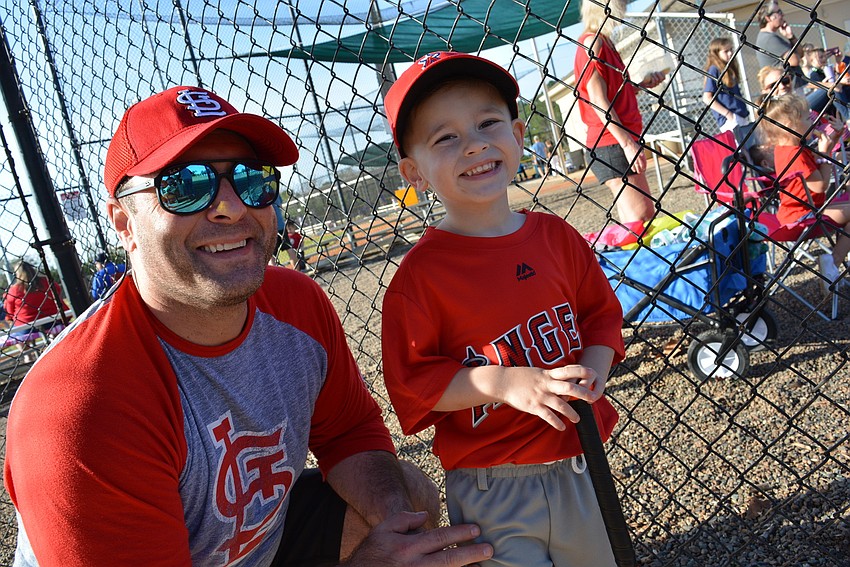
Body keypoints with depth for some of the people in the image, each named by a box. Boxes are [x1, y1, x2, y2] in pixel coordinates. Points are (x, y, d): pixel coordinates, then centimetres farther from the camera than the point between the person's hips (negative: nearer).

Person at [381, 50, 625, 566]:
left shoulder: (556, 237, -3)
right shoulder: (421, 274, -17)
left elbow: (601, 313, 8)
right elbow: (412, 382, -16)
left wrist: (593, 372, -11)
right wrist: (503, 382, -26)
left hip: (579, 470, 5)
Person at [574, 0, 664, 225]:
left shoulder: (603, 41, 20)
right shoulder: (593, 42, -9)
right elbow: (599, 101, -17)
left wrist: (642, 84, 11)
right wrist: (627, 143, -20)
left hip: (620, 140, 10)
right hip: (611, 144, -10)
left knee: (646, 214, 11)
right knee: (640, 217, -13)